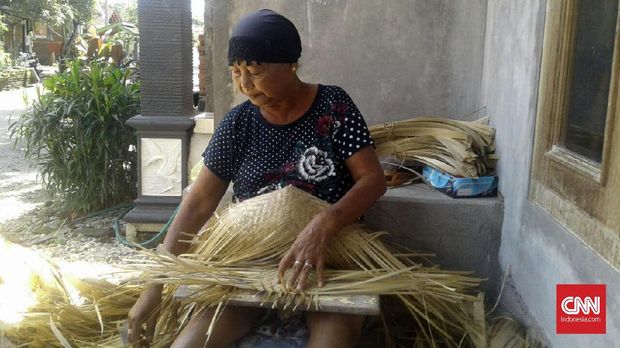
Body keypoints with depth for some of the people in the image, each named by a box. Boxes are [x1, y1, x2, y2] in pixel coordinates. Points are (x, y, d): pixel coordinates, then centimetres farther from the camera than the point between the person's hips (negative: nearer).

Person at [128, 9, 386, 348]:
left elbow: (373, 179, -11)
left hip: (328, 254, -1)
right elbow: (197, 205, 0)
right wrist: (155, 284, -6)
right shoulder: (238, 124, 0)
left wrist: (323, 226, -30)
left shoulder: (333, 105, -5)